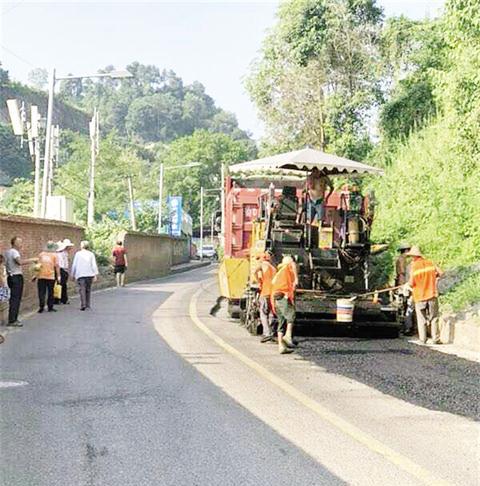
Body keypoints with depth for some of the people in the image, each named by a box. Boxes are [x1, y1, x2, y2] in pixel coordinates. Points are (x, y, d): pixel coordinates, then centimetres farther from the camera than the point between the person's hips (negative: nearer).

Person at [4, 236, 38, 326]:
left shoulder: (7, 252, 15)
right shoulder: (14, 252, -14)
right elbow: (20, 262, -31)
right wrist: (32, 259, -26)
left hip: (10, 277, 10)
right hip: (16, 277, -10)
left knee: (14, 299, 15)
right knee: (15, 299, -8)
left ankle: (12, 319, 18)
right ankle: (12, 320, -8)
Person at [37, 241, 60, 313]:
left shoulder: (41, 254, 7)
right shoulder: (54, 255, -1)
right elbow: (57, 266, -5)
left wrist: (35, 275, 15)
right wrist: (58, 276, -1)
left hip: (41, 276, 2)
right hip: (51, 277, -2)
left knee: (41, 292, 4)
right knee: (50, 292, 8)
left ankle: (41, 307, -1)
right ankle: (50, 307, 11)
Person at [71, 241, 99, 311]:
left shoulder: (78, 254, 4)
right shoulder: (91, 254, 6)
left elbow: (74, 265, 4)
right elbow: (94, 265, -1)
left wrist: (73, 275, 12)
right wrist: (95, 275, -2)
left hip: (80, 275, -2)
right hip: (89, 274, 2)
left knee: (82, 289, -8)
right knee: (88, 289, 13)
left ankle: (83, 305, -21)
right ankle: (87, 305, 18)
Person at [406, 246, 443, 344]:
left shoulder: (414, 266, -9)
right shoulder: (430, 263, 1)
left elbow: (411, 283, -12)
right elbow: (440, 273, 0)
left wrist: (408, 284, 9)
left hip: (419, 296, -2)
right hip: (432, 295, 2)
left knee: (421, 319, 9)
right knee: (434, 318, 8)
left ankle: (423, 339, 9)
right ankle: (435, 339, 6)